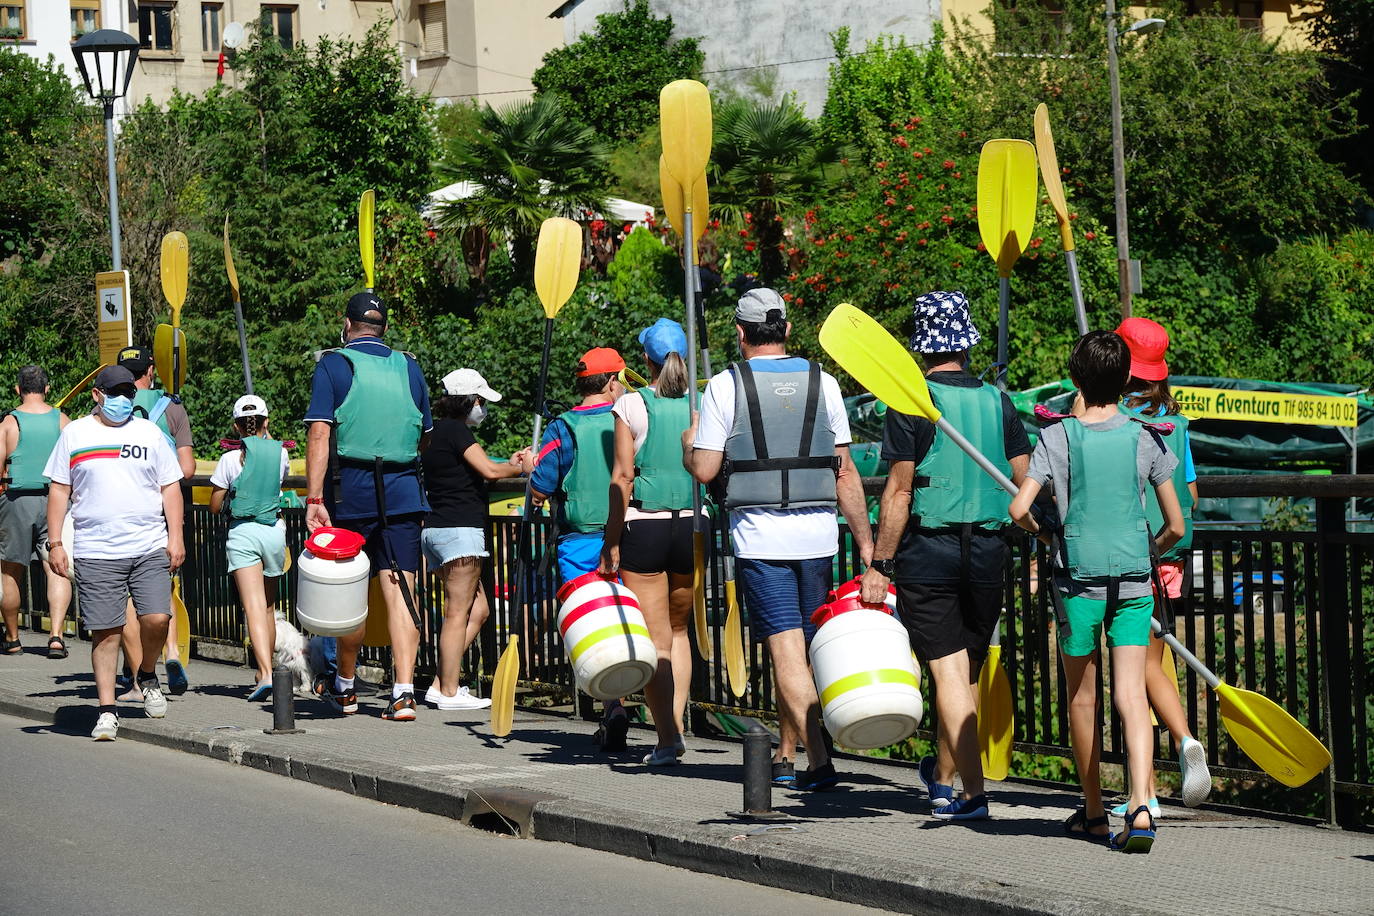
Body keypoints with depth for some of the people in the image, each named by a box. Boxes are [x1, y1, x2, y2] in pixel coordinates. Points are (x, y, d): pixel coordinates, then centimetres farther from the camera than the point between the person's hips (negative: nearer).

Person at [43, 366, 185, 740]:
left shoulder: (149, 433, 12)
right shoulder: (74, 434, 9)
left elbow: (170, 487, 13)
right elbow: (59, 490, 9)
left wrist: (175, 537, 3)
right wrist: (55, 542, 1)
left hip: (150, 549, 1)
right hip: (95, 552, -1)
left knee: (157, 618, -12)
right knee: (105, 632, -2)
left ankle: (147, 675, 17)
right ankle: (107, 711, 5)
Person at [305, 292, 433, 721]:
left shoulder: (334, 364, 0)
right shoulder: (409, 367, 11)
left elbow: (319, 434, -8)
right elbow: (424, 437, 17)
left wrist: (314, 498, -11)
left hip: (354, 491, -2)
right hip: (405, 491, 2)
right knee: (399, 591, -1)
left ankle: (344, 688, 26)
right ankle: (403, 693, -11)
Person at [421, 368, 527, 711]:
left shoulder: (435, 431, 18)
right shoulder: (455, 430, -10)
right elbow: (489, 470, -17)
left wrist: (508, 465, 20)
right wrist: (519, 468, 0)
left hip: (436, 528, 10)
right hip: (459, 529, -10)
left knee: (478, 610, 13)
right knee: (458, 612, -6)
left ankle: (439, 685, 11)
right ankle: (449, 692, -4)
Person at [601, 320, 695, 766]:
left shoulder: (631, 405, -4)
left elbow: (622, 477, -6)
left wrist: (612, 541, -3)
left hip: (644, 524, -3)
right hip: (691, 524, 3)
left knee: (655, 638, 1)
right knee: (679, 629, 20)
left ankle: (667, 735, -7)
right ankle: (676, 723, 13)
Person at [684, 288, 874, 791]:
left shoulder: (725, 386, -3)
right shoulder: (822, 382, 6)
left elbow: (704, 469, -3)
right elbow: (845, 471, 5)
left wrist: (688, 443, 19)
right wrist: (866, 541, 9)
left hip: (759, 535, -3)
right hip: (818, 533, 3)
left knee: (786, 650, -6)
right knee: (802, 648, 13)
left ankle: (819, 759, -16)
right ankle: (785, 756, 22)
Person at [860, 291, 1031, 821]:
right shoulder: (997, 401, 5)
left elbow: (899, 490, -10)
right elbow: (1026, 483, 5)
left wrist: (880, 565, -6)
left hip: (928, 548, -4)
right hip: (988, 548, 4)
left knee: (947, 669, -1)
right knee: (968, 668, 15)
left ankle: (973, 791, -8)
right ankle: (943, 775, 31)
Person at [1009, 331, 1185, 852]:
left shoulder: (1057, 437, -4)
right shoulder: (1145, 438, 2)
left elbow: (1019, 510, -13)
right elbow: (1175, 526, 5)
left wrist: (1045, 533, 8)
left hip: (1078, 577, -1)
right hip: (1134, 576, 1)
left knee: (1082, 697, 13)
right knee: (1131, 695, -3)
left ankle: (1094, 813, 22)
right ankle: (1140, 806, -22)